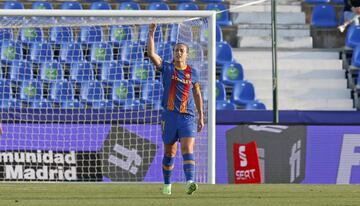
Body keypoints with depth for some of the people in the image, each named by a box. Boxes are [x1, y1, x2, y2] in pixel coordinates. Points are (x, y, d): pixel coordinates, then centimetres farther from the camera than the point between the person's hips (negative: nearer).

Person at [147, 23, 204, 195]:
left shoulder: (192, 73, 9)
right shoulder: (167, 68, 4)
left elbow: (197, 94, 17)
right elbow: (151, 54, -9)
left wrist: (201, 117, 15)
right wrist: (151, 34, -16)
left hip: (188, 117, 0)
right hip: (169, 115, 0)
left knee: (188, 149, -16)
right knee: (169, 153, 7)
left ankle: (190, 182, -30)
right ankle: (167, 184, 22)